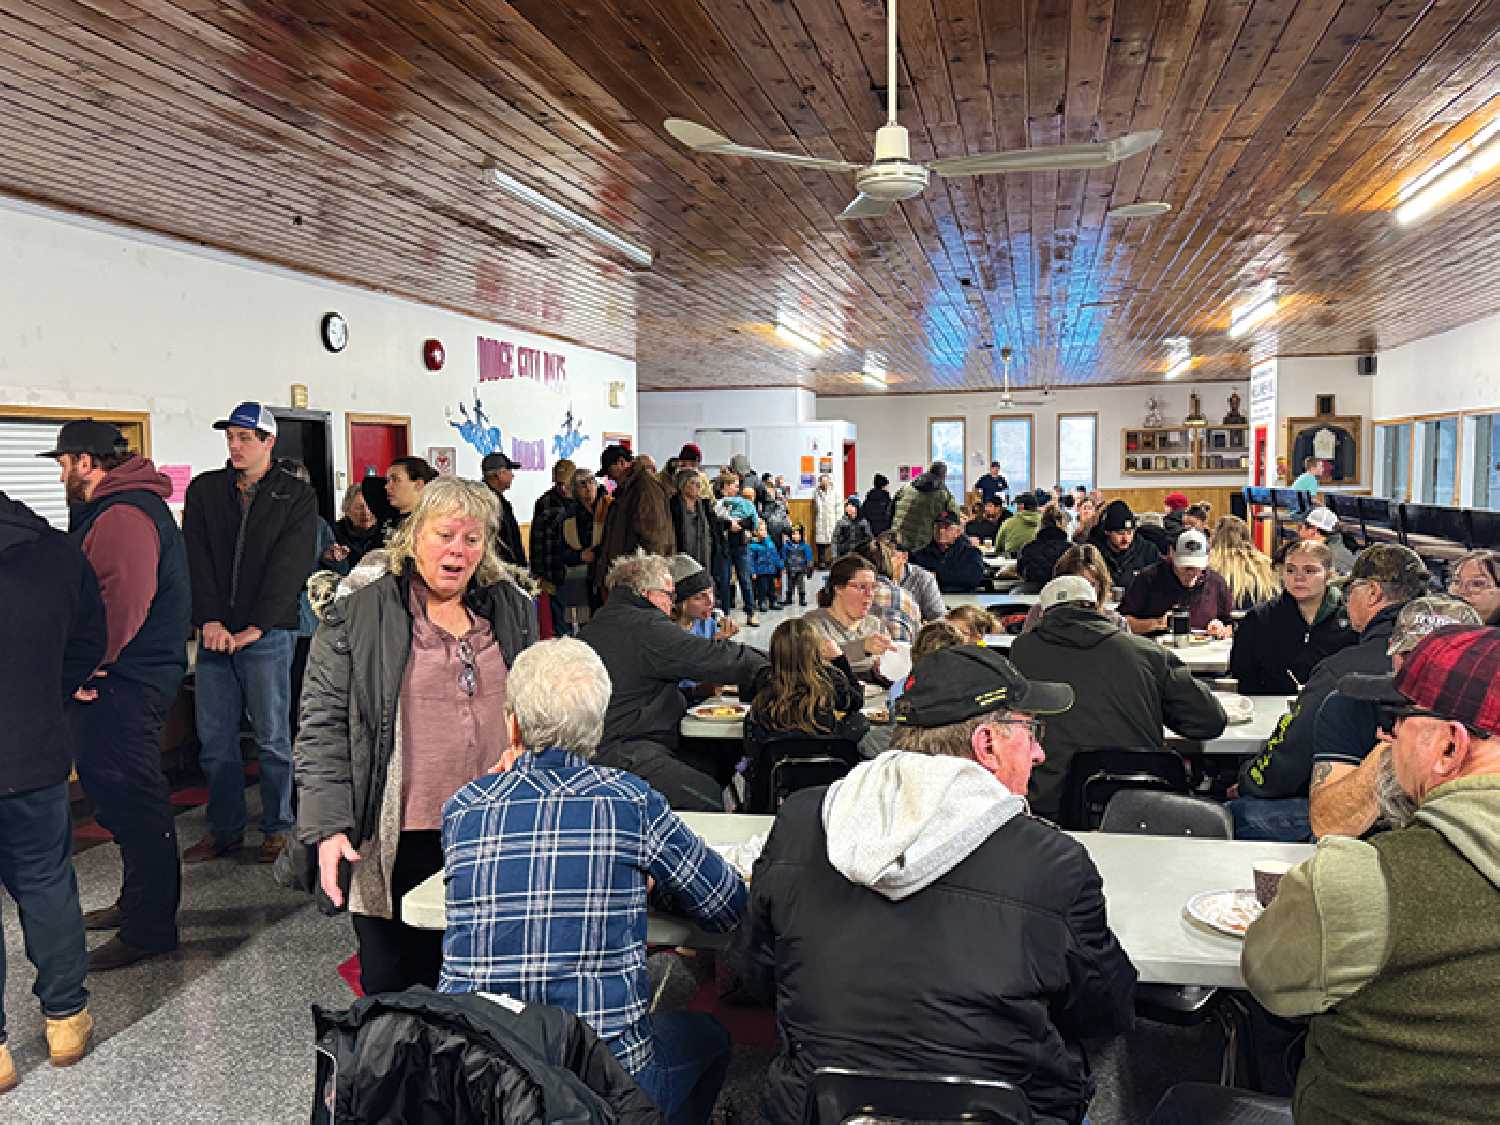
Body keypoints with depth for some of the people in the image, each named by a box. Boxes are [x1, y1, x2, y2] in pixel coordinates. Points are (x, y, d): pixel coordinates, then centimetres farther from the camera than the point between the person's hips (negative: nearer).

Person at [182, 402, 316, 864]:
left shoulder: (297, 496, 1)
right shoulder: (204, 489, 10)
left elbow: (288, 567, -8)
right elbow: (195, 560, 2)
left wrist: (255, 627, -16)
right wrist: (210, 620, -11)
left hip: (267, 634, -3)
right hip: (215, 631, 4)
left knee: (272, 738, 2)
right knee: (214, 739, 9)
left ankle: (277, 829, 15)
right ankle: (225, 829, 22)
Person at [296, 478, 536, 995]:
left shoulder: (511, 607, 7)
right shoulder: (360, 611, -5)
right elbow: (324, 724, -7)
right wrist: (328, 827, -13)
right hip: (398, 840, -3)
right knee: (392, 988, 11)